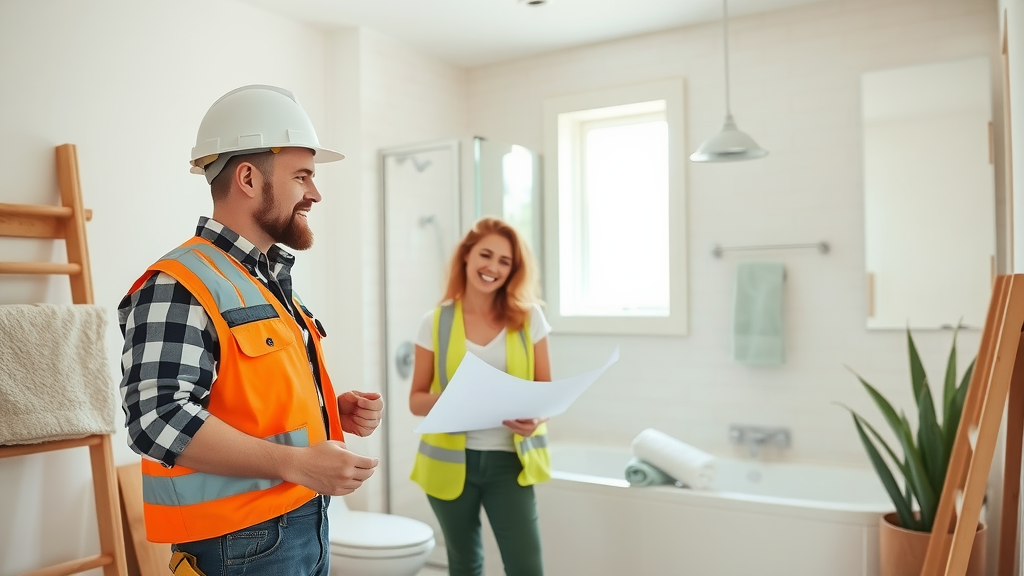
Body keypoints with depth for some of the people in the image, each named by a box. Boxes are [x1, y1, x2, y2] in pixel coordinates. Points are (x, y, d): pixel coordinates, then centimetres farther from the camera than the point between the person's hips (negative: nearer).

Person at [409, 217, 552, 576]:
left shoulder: (529, 319, -2)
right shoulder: (436, 323, -3)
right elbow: (416, 398, 1)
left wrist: (535, 417, -19)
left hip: (509, 460, 0)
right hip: (450, 461, 1)